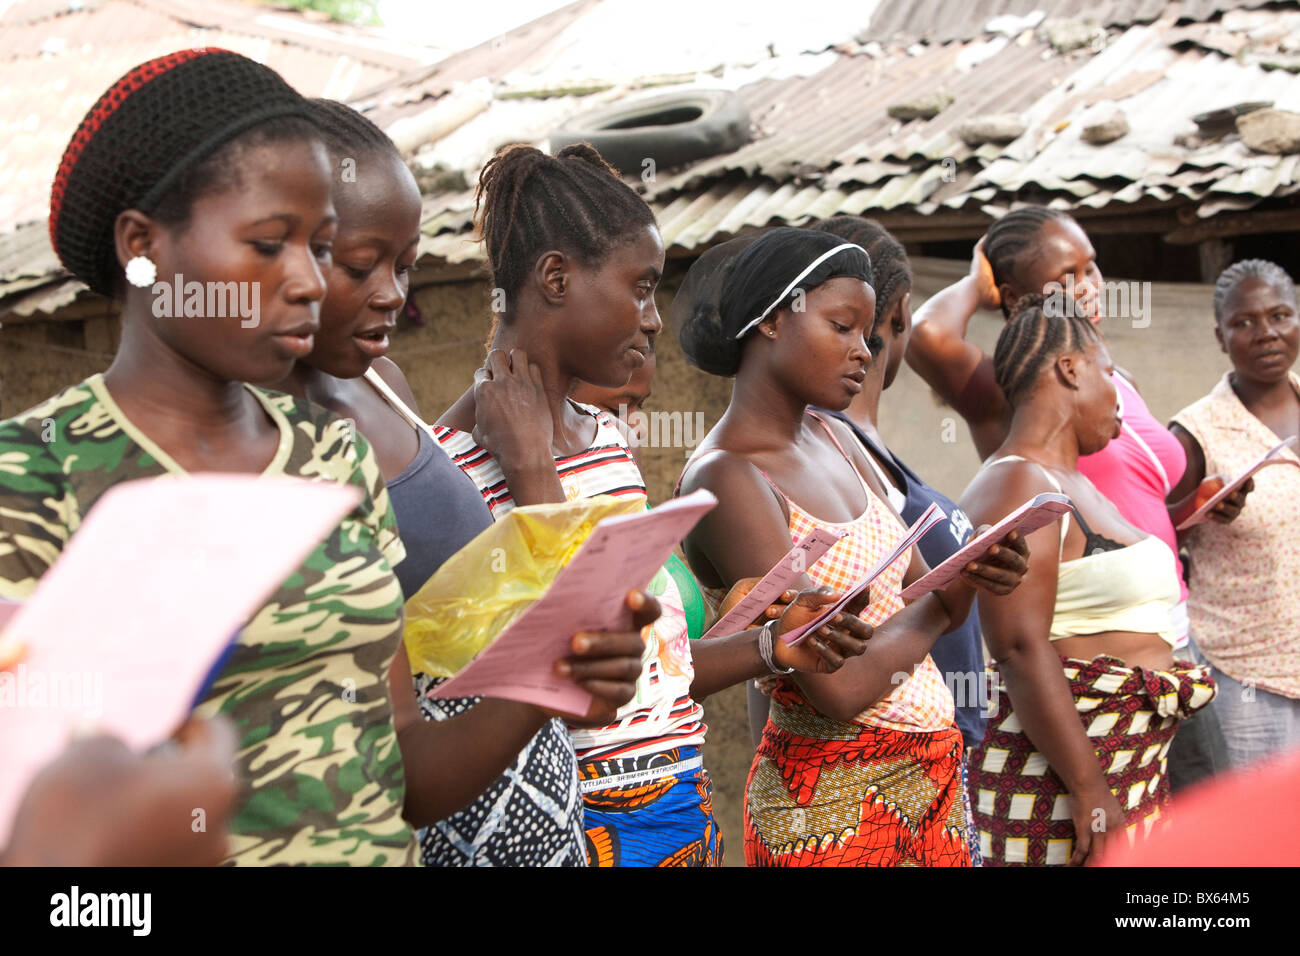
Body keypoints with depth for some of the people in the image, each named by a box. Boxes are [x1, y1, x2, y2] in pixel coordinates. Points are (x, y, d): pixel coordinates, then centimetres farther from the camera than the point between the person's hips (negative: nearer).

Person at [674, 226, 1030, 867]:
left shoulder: (830, 437, 6)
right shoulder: (727, 479, -20)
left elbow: (925, 595, 10)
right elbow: (839, 687, -25)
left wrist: (973, 573, -13)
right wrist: (940, 604, -8)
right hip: (836, 802, -8)